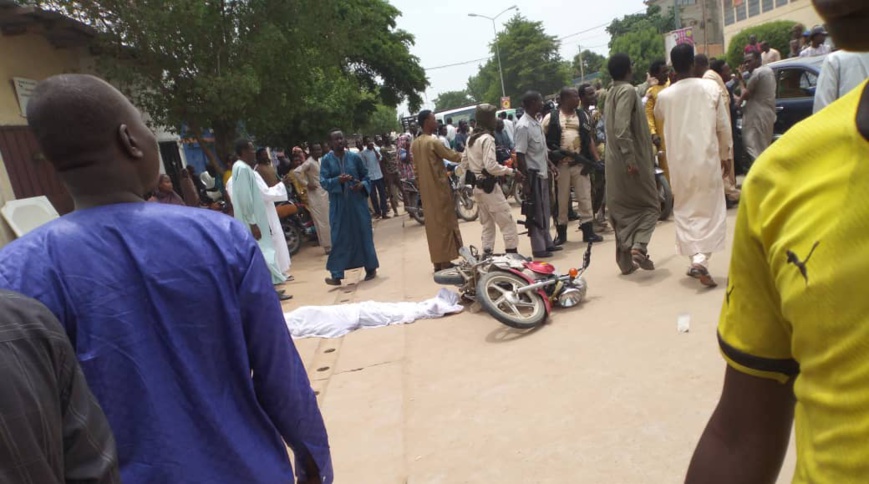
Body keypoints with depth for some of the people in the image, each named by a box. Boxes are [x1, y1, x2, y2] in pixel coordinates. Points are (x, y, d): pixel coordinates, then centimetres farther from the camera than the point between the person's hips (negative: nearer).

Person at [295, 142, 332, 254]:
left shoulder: (320, 160, 11)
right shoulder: (309, 162, -14)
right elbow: (296, 172, -23)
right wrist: (307, 184, -19)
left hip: (324, 193, 8)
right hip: (316, 194, -8)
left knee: (328, 220, 14)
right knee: (322, 221, -3)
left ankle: (331, 244, 24)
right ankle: (328, 246, 3)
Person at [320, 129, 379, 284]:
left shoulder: (355, 157, 0)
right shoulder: (326, 160, -1)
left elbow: (366, 176, 6)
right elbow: (323, 181, -7)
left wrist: (362, 185, -15)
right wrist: (338, 180, -24)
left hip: (357, 202, 0)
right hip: (338, 205, 0)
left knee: (363, 234, 7)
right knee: (339, 238, 1)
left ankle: (371, 268, 20)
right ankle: (336, 274, 4)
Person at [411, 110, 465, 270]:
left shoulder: (415, 144, 9)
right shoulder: (433, 141, -15)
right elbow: (452, 156, -10)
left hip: (425, 190, 8)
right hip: (438, 187, -8)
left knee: (432, 224, 11)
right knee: (445, 223, 0)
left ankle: (437, 262, 17)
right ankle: (445, 262, 3)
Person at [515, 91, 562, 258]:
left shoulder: (537, 122, 10)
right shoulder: (523, 126, -18)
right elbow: (520, 156, -20)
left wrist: (550, 164, 14)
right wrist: (526, 180, -21)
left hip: (542, 173, 9)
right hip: (533, 175, -9)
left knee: (545, 211, 16)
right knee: (536, 214, 0)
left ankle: (547, 242, 28)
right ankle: (538, 248, 8)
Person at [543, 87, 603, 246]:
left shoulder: (582, 116, 11)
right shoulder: (551, 117, -1)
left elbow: (589, 138, 14)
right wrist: (550, 154, -12)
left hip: (580, 163, 3)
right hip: (560, 164, -3)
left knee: (585, 197, 2)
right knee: (561, 199, 3)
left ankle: (588, 231, 8)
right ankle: (561, 233, 13)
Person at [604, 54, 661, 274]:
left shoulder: (611, 93, 14)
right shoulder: (628, 90, -12)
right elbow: (622, 128, -24)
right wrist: (630, 158, -26)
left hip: (615, 162, 8)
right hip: (632, 160, -8)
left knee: (623, 210, 11)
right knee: (649, 205, 4)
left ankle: (625, 260, 13)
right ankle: (639, 246, -14)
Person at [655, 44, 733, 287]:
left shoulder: (664, 96, -3)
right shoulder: (711, 87, -5)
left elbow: (659, 120, 17)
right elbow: (723, 125, -1)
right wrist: (726, 154, 10)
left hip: (680, 161, 1)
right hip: (708, 158, -1)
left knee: (685, 210, 11)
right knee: (710, 209, 6)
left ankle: (695, 258, 4)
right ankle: (701, 259, -5)